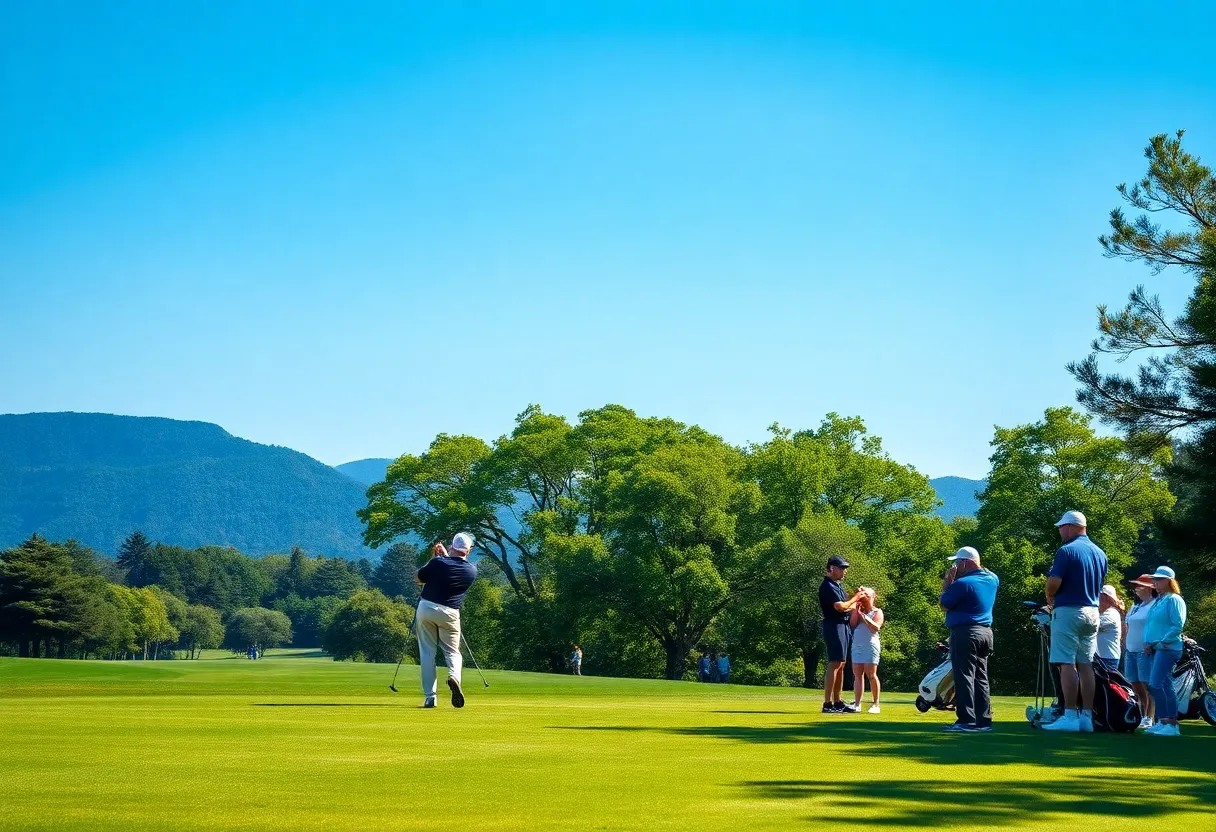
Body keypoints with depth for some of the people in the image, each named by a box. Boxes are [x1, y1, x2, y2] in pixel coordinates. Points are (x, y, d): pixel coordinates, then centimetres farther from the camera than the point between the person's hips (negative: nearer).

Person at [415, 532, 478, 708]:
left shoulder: (438, 562, -10)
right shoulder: (472, 571, -2)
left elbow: (419, 579, 6)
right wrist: (445, 556, 24)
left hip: (426, 608, -1)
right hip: (449, 613, 1)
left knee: (427, 653, 7)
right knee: (452, 652, 13)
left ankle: (430, 696, 1)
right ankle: (454, 677, -21)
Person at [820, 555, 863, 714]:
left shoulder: (837, 585, 19)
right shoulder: (827, 586, -13)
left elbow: (846, 605, 20)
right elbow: (839, 606, -21)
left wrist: (855, 598, 1)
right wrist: (854, 599, -7)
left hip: (843, 626, 10)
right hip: (834, 626, -10)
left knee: (841, 665, 11)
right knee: (834, 664, -12)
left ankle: (837, 702, 16)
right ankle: (827, 704, -14)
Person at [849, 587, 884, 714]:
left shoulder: (877, 612, 4)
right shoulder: (857, 611, 15)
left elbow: (876, 628, -11)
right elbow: (852, 624, 0)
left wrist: (863, 616, -15)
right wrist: (856, 610, -5)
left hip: (870, 645, -4)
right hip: (856, 646, 4)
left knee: (871, 675, -7)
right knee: (858, 675, 1)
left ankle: (875, 704, -2)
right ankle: (857, 704, 0)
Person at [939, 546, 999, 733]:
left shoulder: (962, 583, -16)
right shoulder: (992, 579, 8)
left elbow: (943, 604, -7)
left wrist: (947, 583, 3)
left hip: (966, 633, -8)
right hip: (986, 633, 8)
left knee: (964, 677, -7)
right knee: (981, 677, 13)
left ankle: (966, 720, -12)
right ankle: (984, 720, 13)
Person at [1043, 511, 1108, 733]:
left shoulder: (1066, 551, -12)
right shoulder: (1100, 553, 12)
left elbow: (1054, 583, -17)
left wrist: (1050, 599, 2)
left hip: (1068, 612, -8)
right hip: (1092, 612, 8)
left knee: (1066, 665, -7)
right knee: (1086, 665, 9)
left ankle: (1070, 716, -11)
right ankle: (1087, 717, 8)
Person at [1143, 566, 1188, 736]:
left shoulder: (1174, 600, -9)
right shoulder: (1157, 601, 17)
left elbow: (1178, 626, -15)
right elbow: (1150, 624, 23)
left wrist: (1162, 643, -16)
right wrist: (1147, 643, 8)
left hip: (1168, 649, -9)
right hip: (1155, 650, 9)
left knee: (1156, 684, -17)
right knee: (1165, 687, 10)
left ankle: (1171, 724, -15)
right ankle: (1163, 722, 11)